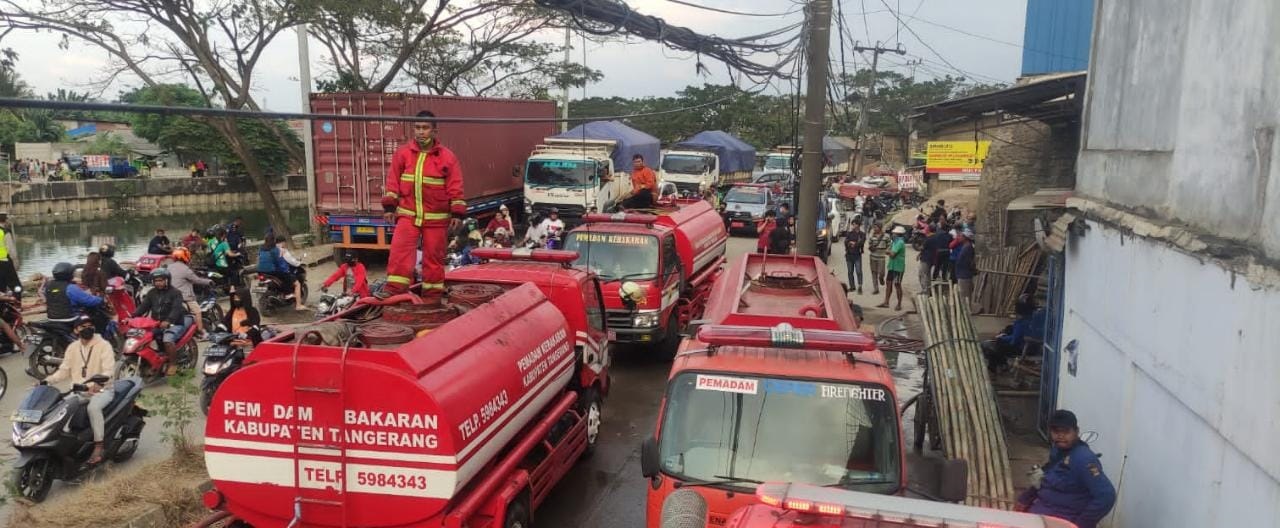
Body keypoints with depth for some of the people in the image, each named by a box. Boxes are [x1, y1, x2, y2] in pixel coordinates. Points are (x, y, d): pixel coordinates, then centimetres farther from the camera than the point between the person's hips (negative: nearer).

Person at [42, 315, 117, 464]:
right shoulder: (72, 347, 10)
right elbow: (64, 370, 7)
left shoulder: (104, 345, -7)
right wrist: (47, 380, -10)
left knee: (93, 407, -35)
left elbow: (109, 371, -17)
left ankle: (98, 447, -28)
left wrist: (97, 384, -35)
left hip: (102, 390, -6)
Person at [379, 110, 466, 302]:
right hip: (407, 214, 1)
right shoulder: (403, 153, 3)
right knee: (400, 248, -14)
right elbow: (393, 181, 6)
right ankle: (394, 287, -10)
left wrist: (457, 213, -4)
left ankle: (433, 294, 17)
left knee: (434, 254, 6)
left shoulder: (447, 156, -2)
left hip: (436, 217, -1)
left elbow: (455, 187, 0)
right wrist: (390, 206, 3)